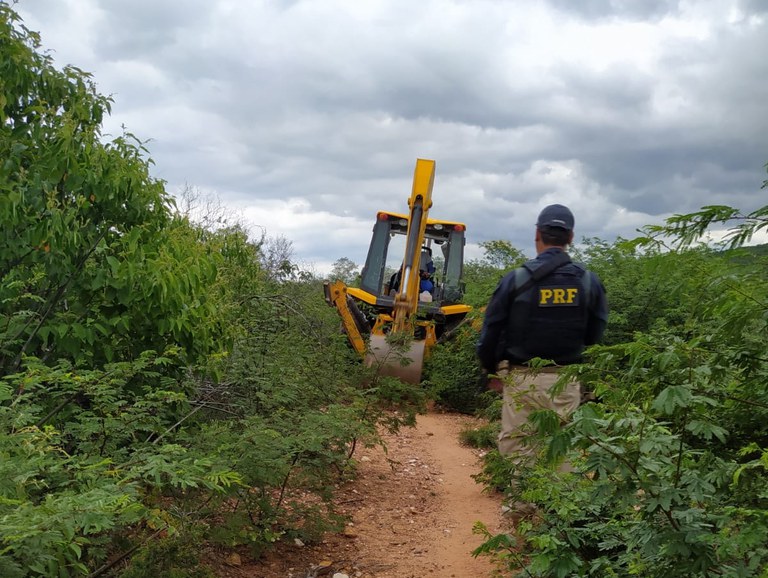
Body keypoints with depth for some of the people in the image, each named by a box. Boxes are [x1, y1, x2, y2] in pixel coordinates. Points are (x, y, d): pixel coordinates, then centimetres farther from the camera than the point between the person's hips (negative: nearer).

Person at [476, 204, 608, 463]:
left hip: (521, 378, -2)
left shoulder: (515, 279, -7)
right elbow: (595, 336, 5)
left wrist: (492, 371, 14)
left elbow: (491, 331, -1)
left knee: (516, 450, 5)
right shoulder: (590, 282, 0)